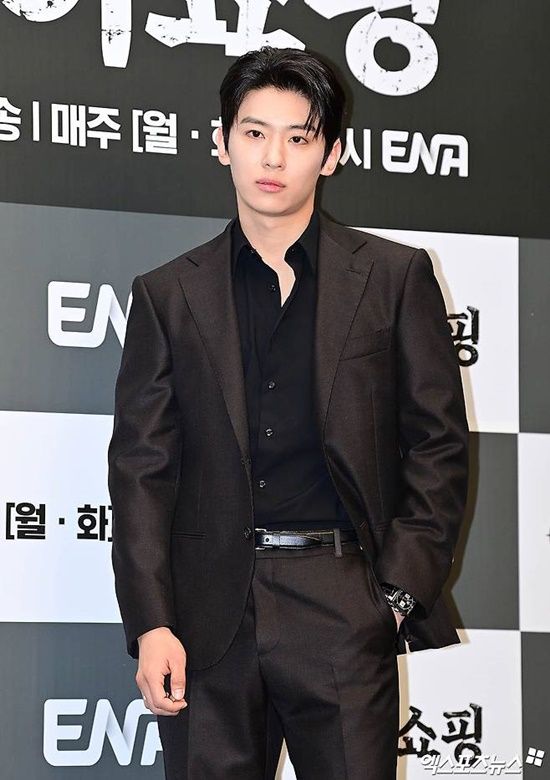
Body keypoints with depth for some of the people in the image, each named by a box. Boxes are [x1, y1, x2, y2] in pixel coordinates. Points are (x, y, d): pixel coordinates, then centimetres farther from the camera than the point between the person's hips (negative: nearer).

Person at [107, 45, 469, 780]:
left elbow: (438, 444, 6)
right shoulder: (168, 295, 10)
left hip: (344, 605, -1)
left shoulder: (395, 277, 7)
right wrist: (150, 623, -3)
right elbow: (140, 465, 6)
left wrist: (401, 591, -3)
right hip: (208, 616, 1)